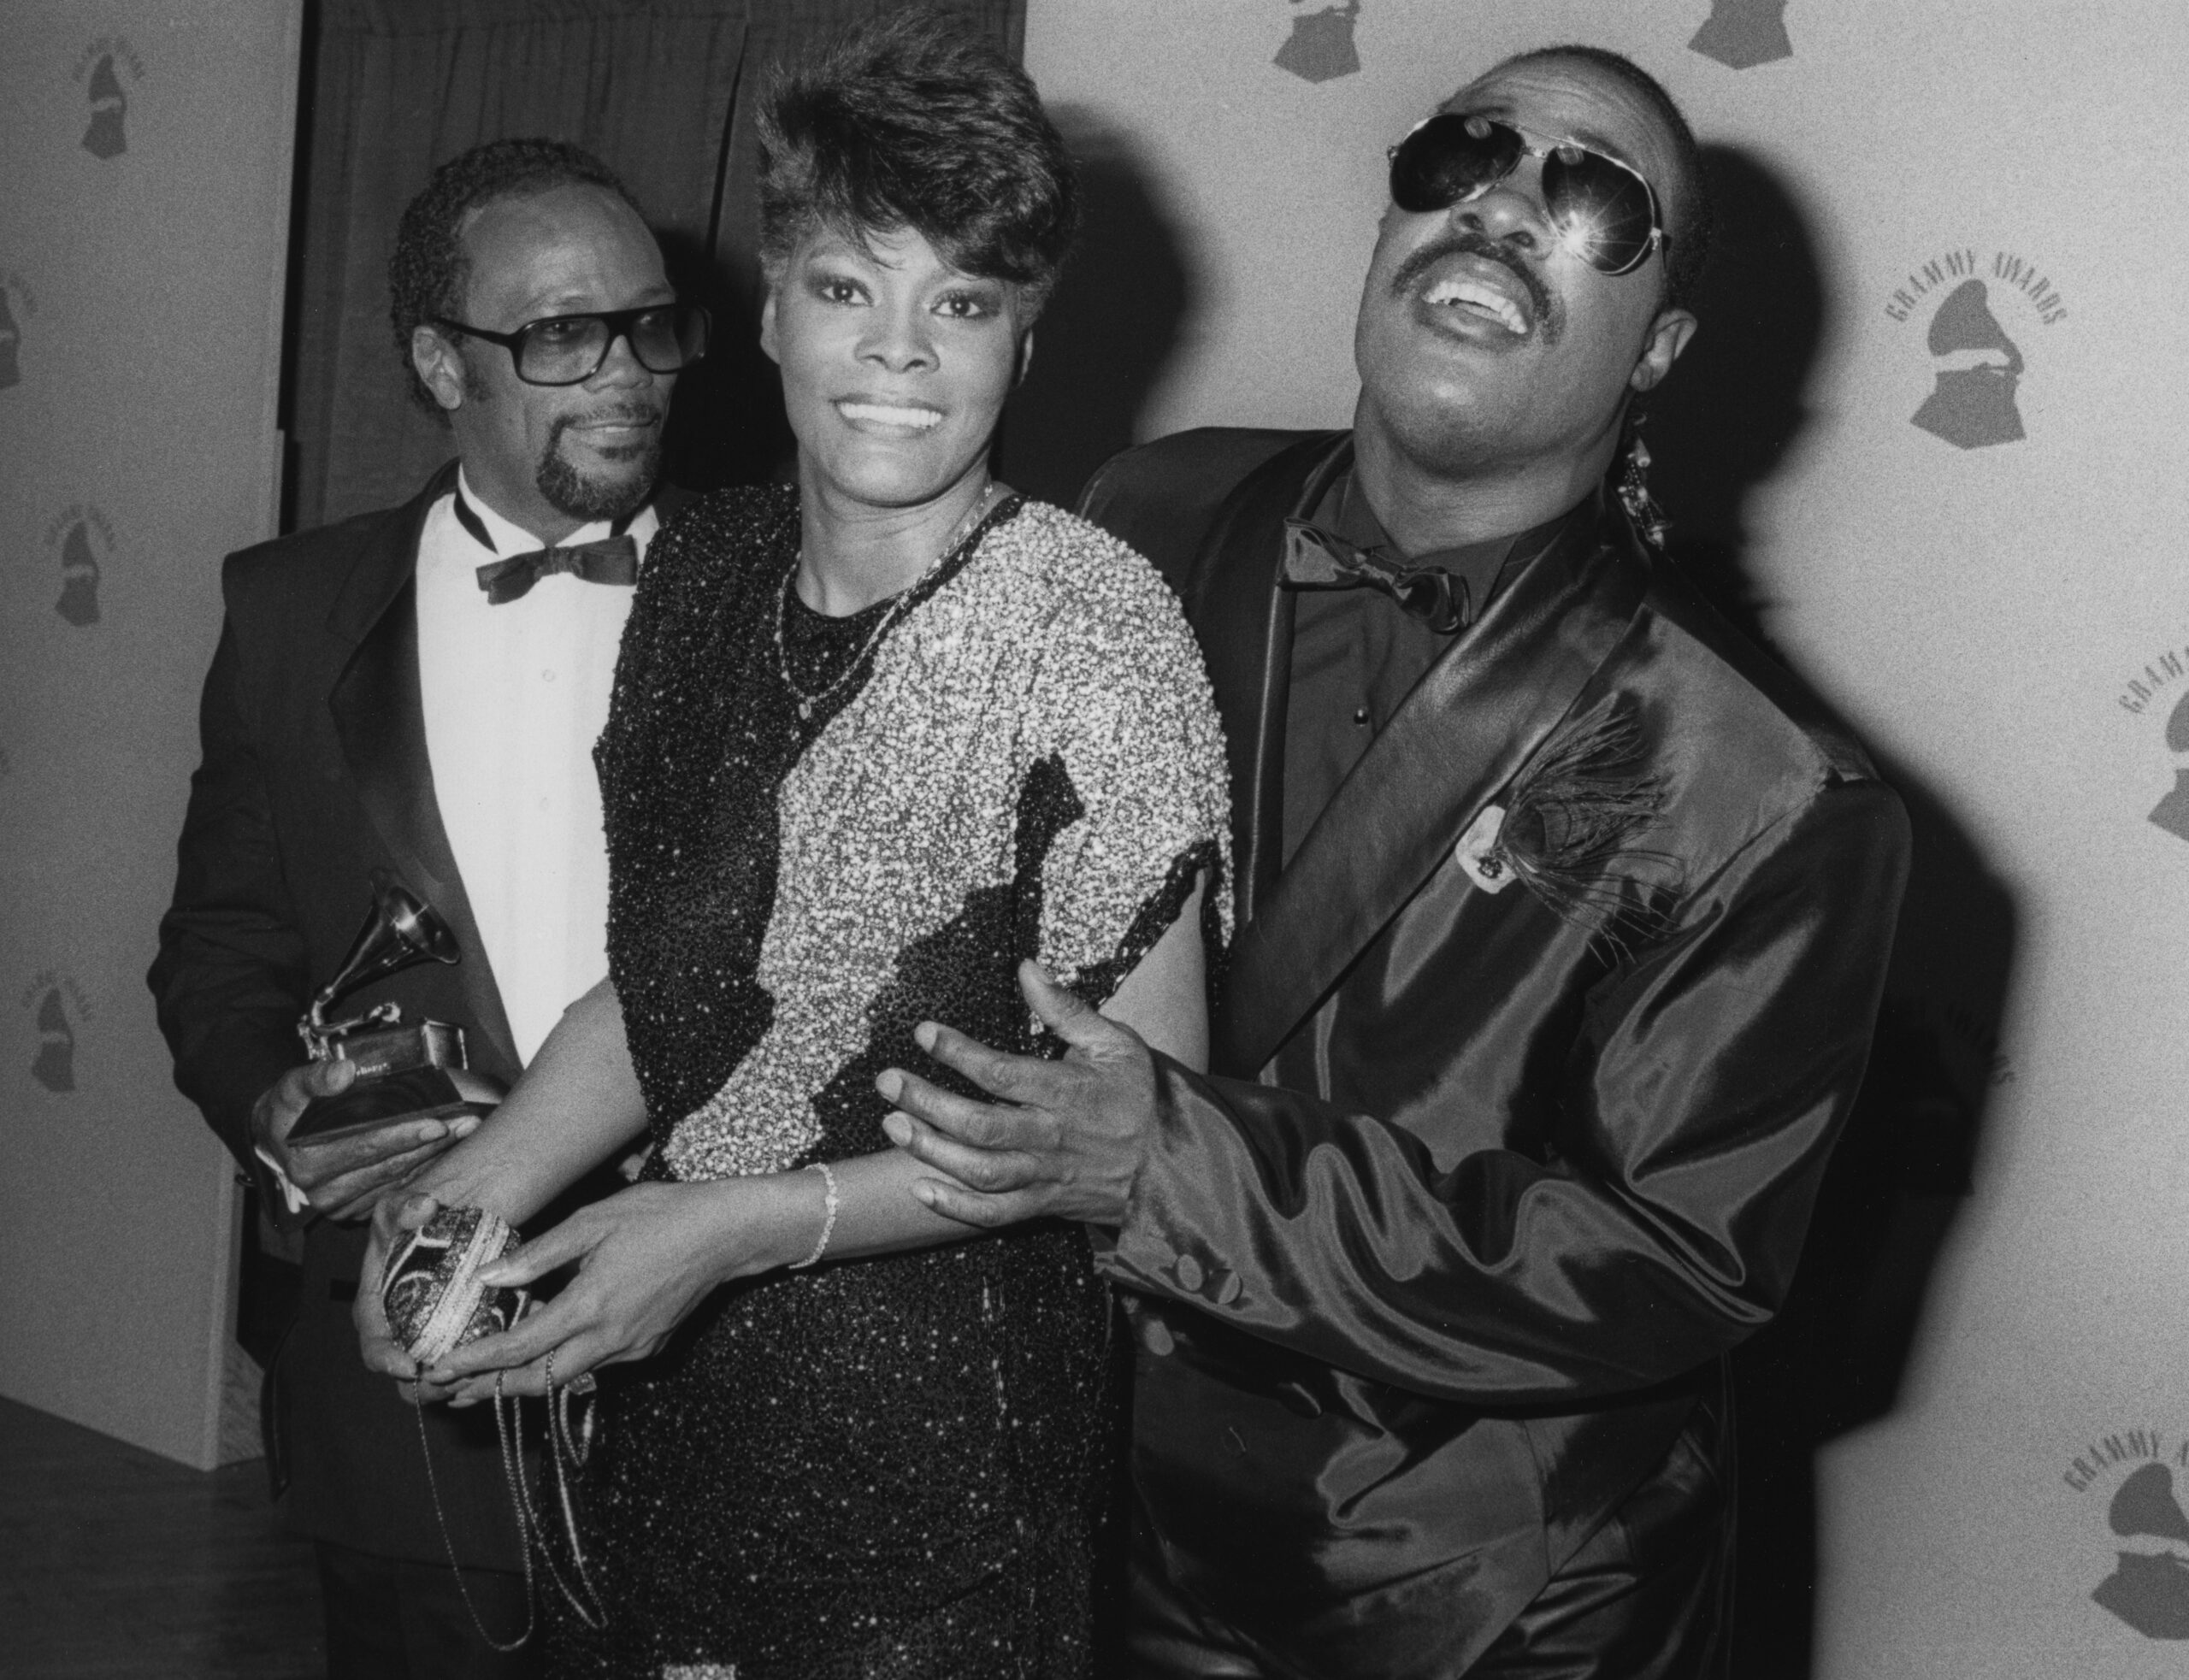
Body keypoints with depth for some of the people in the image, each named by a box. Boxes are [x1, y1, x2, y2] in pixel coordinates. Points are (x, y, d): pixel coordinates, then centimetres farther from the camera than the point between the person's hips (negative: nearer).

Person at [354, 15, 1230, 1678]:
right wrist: (488, 1180, -7)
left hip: (944, 1420, -5)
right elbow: (666, 979, 9)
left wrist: (744, 1227, -20)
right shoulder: (705, 569, 2)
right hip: (667, 1375, 5)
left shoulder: (1093, 630, -16)